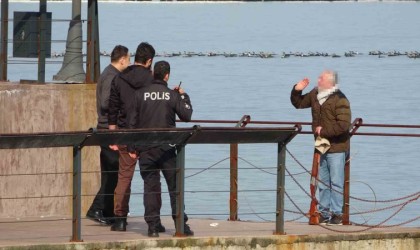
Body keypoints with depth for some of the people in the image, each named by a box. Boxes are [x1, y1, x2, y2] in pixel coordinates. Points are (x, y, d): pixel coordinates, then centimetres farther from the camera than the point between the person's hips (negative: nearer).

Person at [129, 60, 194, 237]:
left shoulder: (140, 94, 0)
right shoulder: (172, 95, -3)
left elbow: (133, 122, 1)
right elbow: (186, 116, 2)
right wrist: (183, 96, 17)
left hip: (145, 149, 1)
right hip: (167, 149, -1)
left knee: (150, 186, 4)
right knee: (175, 186, 5)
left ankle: (152, 226, 0)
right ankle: (181, 225, 4)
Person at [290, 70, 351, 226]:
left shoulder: (340, 100, -17)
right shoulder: (315, 95, 7)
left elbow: (344, 125, -24)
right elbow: (298, 103, 23)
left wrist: (324, 131, -19)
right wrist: (297, 90, 4)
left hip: (336, 147, -8)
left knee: (336, 183, -5)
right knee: (323, 182, 11)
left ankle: (337, 214, -2)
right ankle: (324, 213, 17)